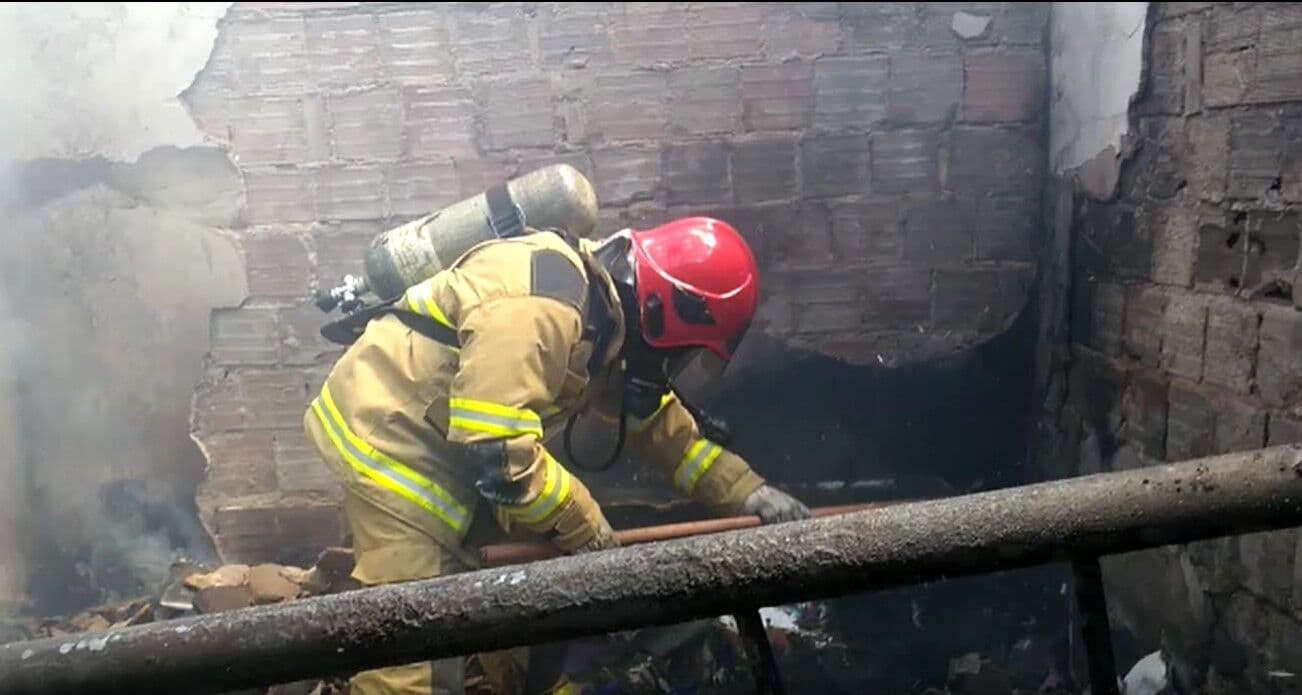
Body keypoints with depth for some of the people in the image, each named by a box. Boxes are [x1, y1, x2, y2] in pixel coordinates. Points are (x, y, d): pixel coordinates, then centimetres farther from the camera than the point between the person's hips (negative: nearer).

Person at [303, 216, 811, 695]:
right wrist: (585, 529, -17)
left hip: (450, 440, 10)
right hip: (389, 439, -10)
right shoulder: (540, 307, -28)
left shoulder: (607, 309, 4)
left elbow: (654, 419, 13)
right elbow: (496, 450, -30)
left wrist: (747, 492, 6)